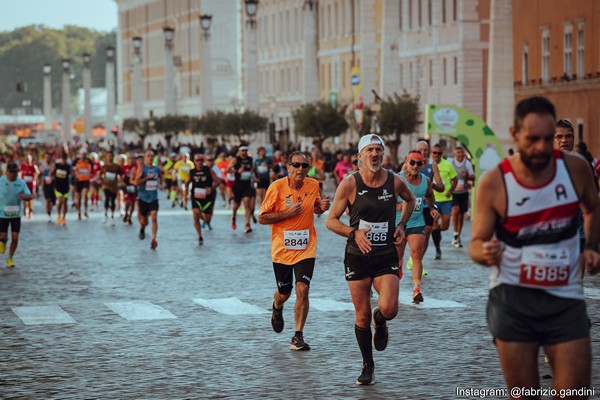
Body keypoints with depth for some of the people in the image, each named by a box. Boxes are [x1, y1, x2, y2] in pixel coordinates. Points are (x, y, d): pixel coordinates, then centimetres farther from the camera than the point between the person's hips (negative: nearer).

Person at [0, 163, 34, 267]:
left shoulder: (21, 183, -3)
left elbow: (30, 196, -3)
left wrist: (25, 197, -26)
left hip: (16, 214, 1)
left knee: (15, 238, -1)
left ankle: (10, 258, 17)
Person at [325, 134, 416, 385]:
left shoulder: (395, 182, -2)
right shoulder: (349, 184, -7)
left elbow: (410, 200, 22)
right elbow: (331, 221, -2)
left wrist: (402, 226, 8)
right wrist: (354, 233, -18)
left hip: (386, 256, 1)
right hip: (357, 257, 0)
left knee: (388, 308, -19)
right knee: (362, 316, 4)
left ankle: (380, 321, 19)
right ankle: (367, 365, 23)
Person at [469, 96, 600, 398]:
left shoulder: (575, 168, -3)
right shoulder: (493, 183, -10)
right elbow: (476, 243, -2)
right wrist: (484, 253, -25)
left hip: (566, 298, 2)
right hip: (513, 298, -1)